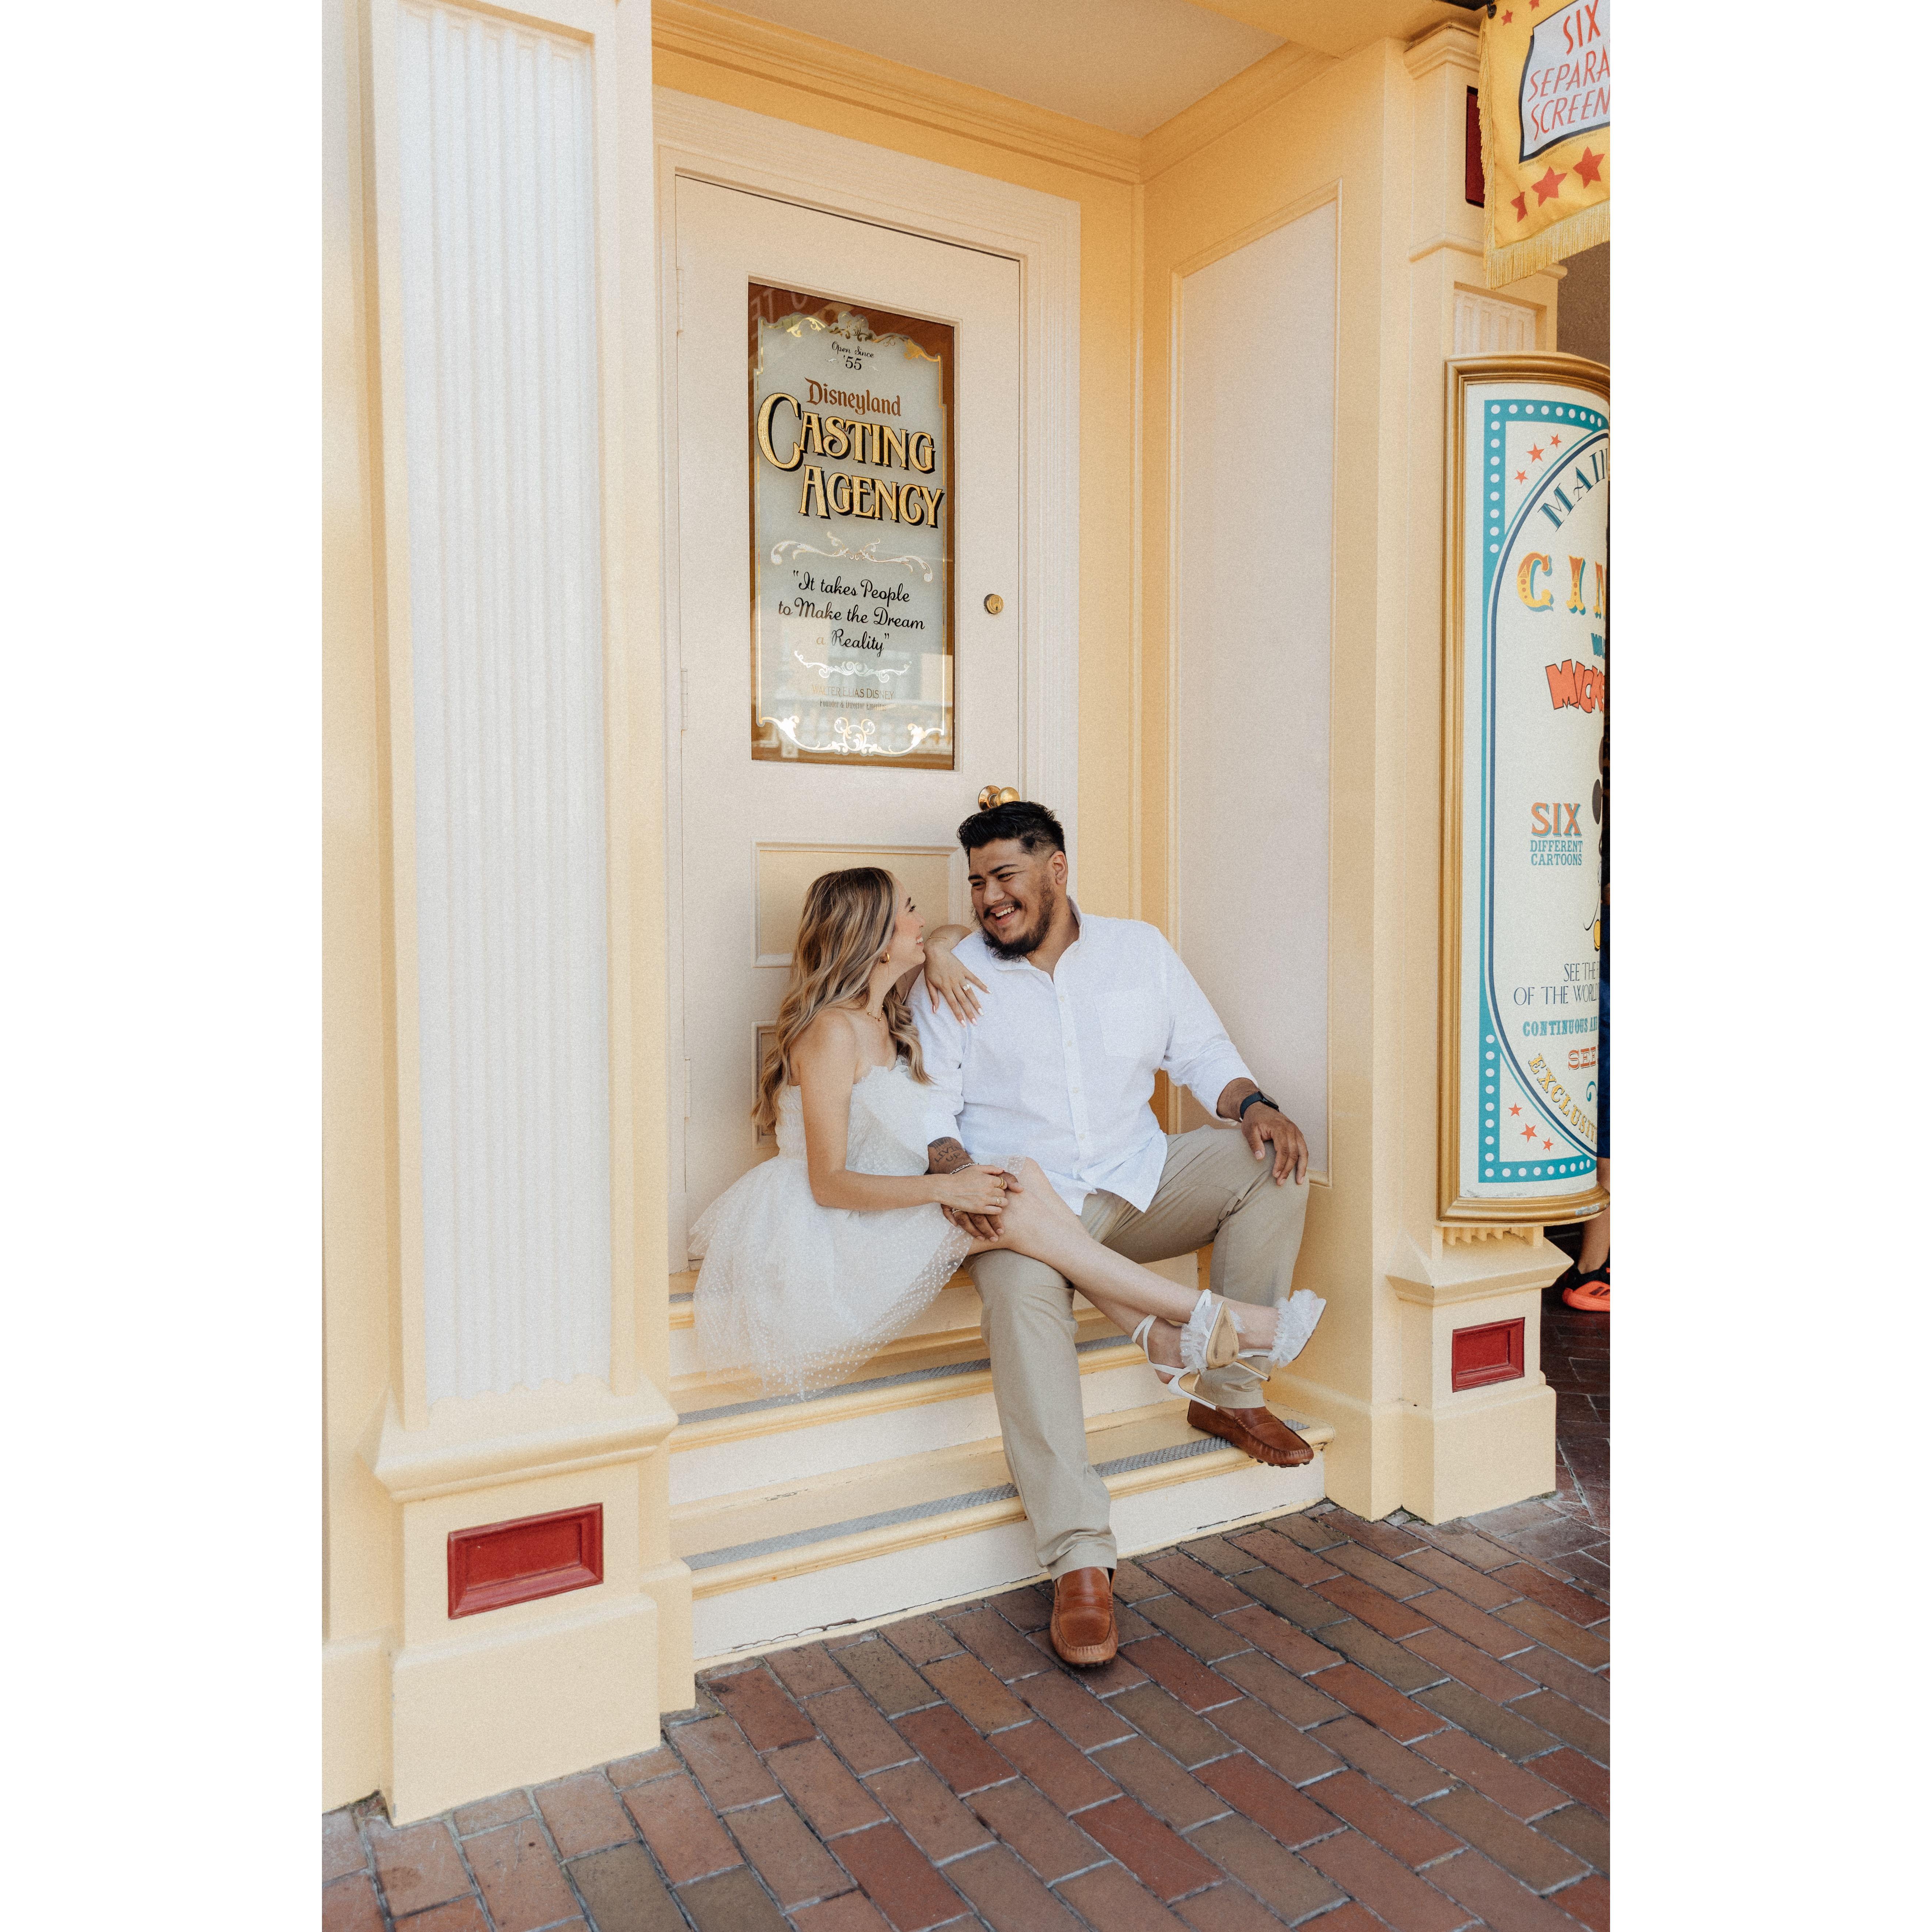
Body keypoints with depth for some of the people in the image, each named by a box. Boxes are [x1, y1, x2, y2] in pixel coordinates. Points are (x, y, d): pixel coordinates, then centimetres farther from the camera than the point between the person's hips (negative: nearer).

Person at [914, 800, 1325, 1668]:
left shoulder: (1138, 948, 10)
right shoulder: (956, 975, 3)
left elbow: (1203, 1053, 10)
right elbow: (926, 1106, -1)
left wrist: (1252, 1104, -10)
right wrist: (953, 1167, -22)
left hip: (1142, 1183, 4)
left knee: (1273, 1157, -18)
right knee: (1019, 1289, -36)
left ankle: (1230, 1393, -6)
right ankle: (1079, 1560, -35)